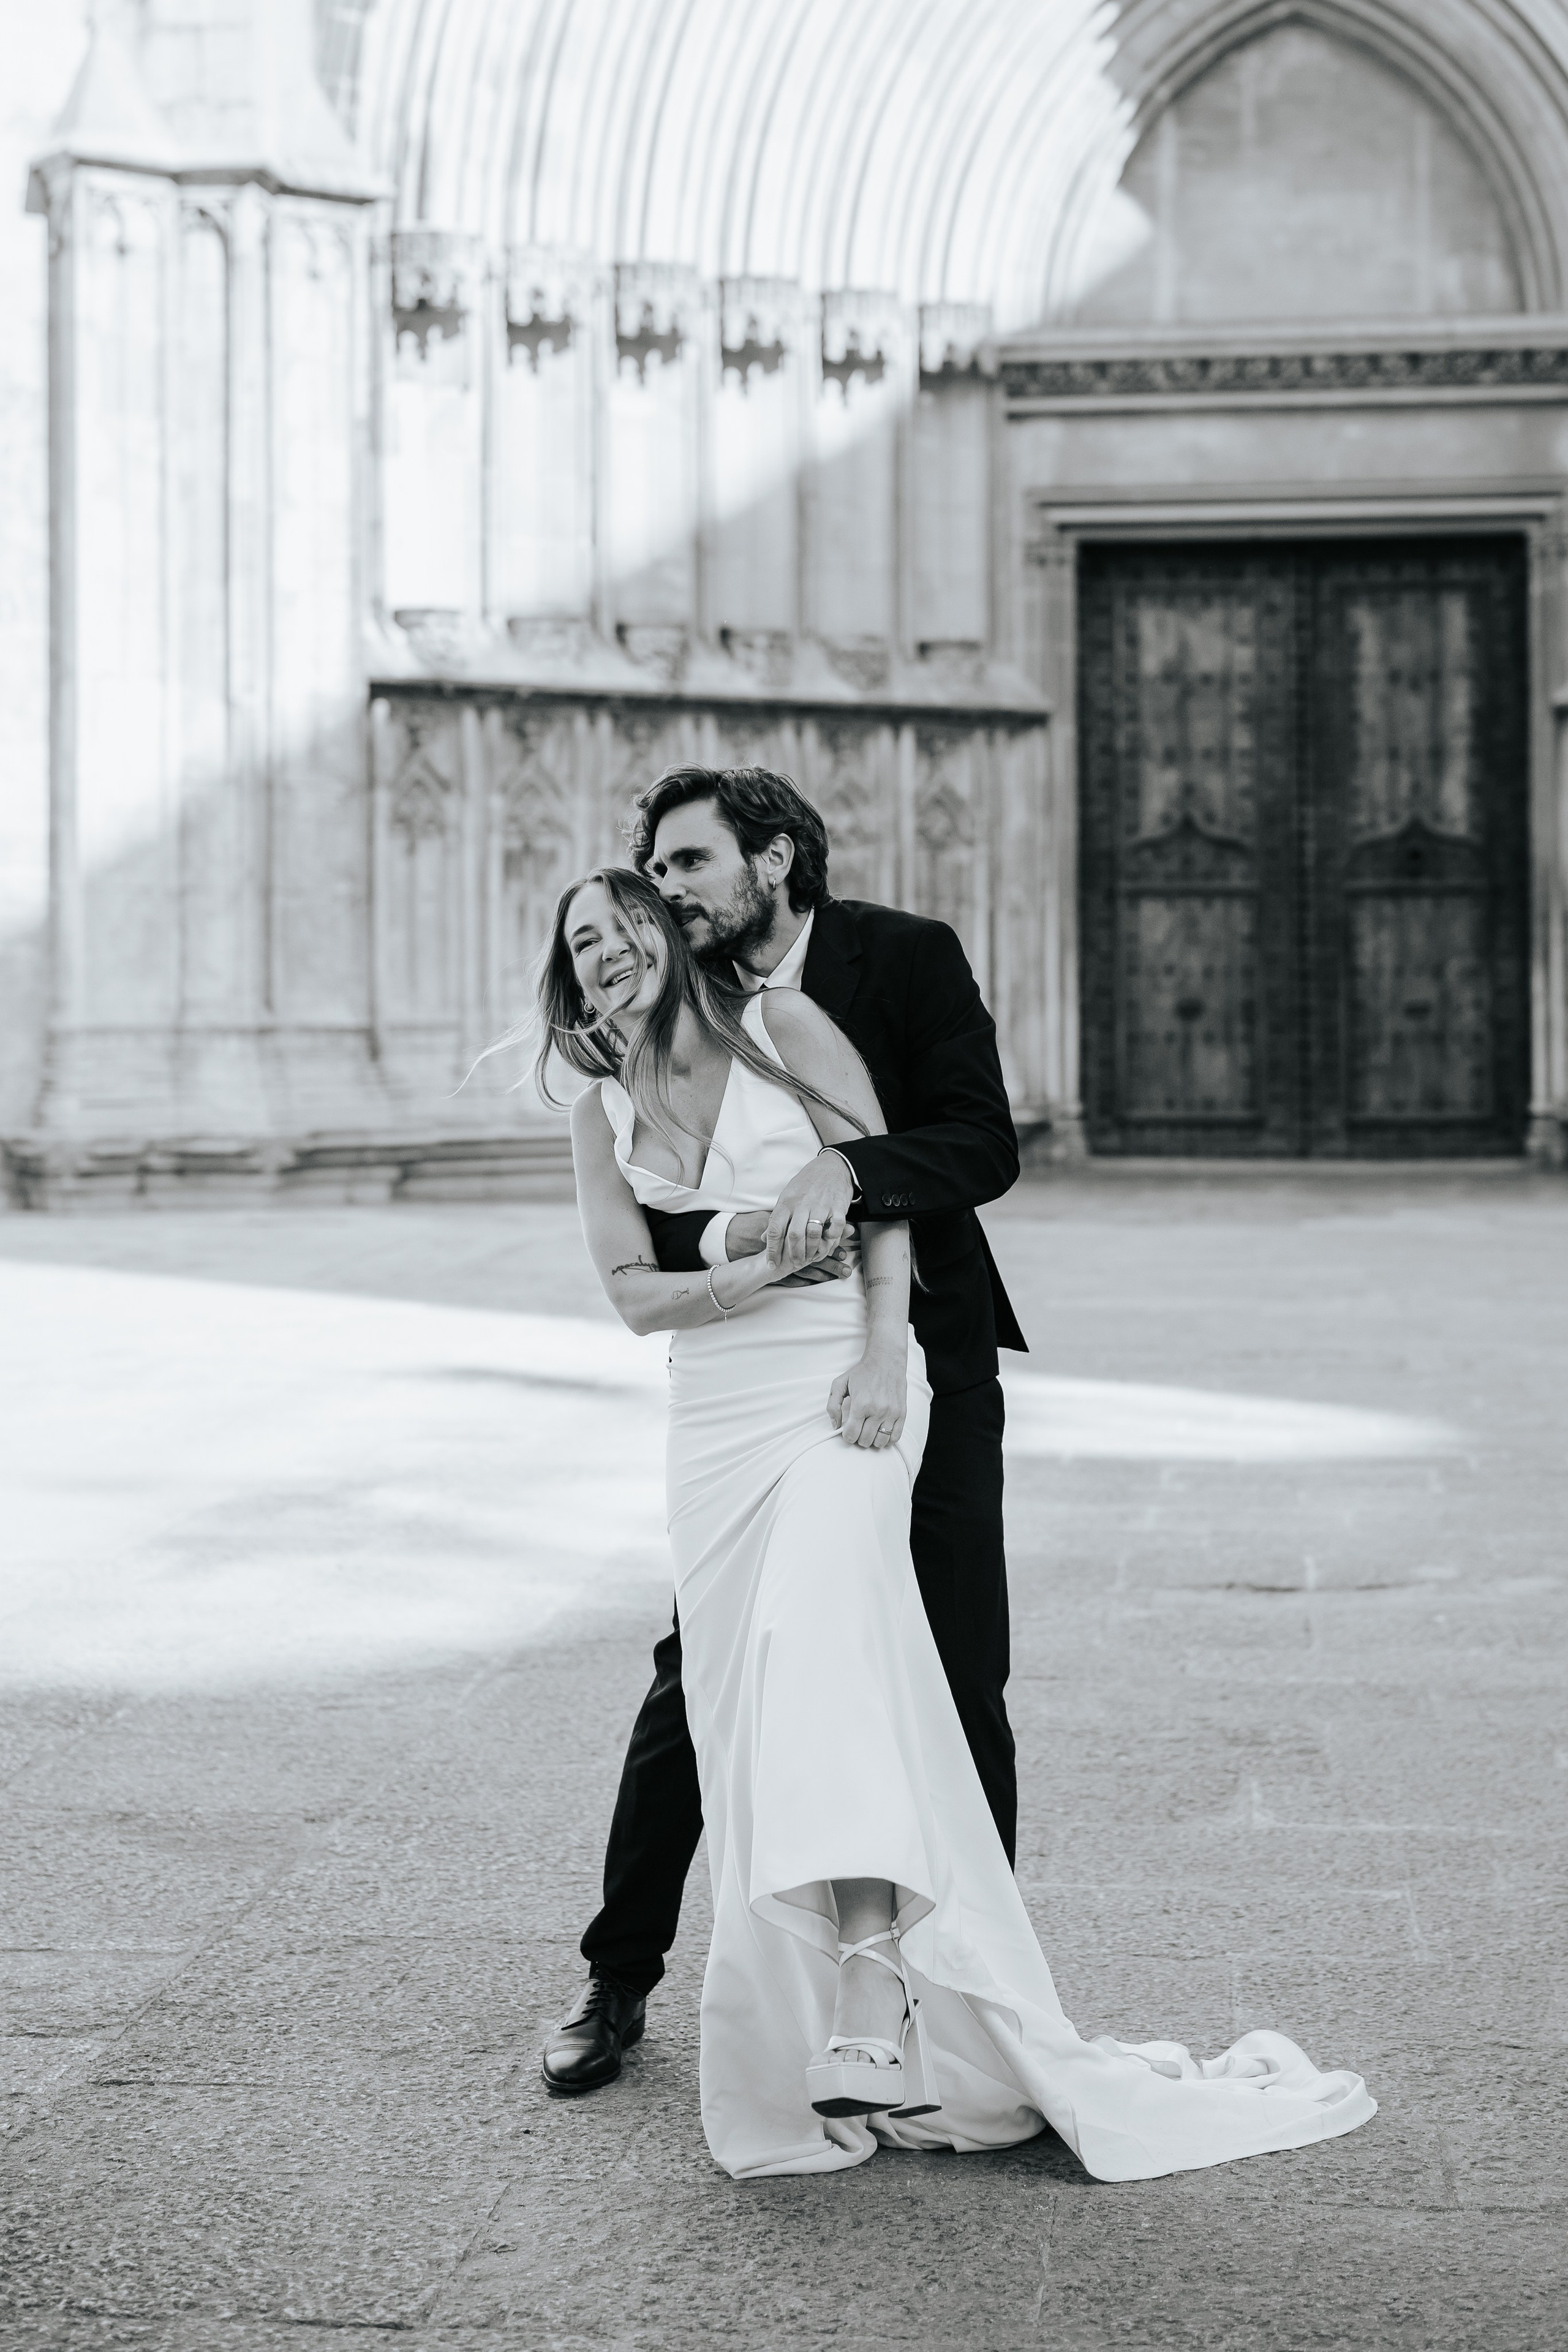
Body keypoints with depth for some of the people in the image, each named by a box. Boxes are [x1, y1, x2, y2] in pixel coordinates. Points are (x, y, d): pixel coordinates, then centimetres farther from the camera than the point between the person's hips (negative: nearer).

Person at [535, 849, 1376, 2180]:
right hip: (716, 1411, 5)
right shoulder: (603, 1112, 13)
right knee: (737, 1712, 0)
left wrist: (882, 1350, -13)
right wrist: (753, 1275, -12)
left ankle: (875, 1987, -32)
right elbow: (632, 1291, 5)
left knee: (817, 1635, -27)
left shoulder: (781, 1026, 2)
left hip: (842, 1384, -5)